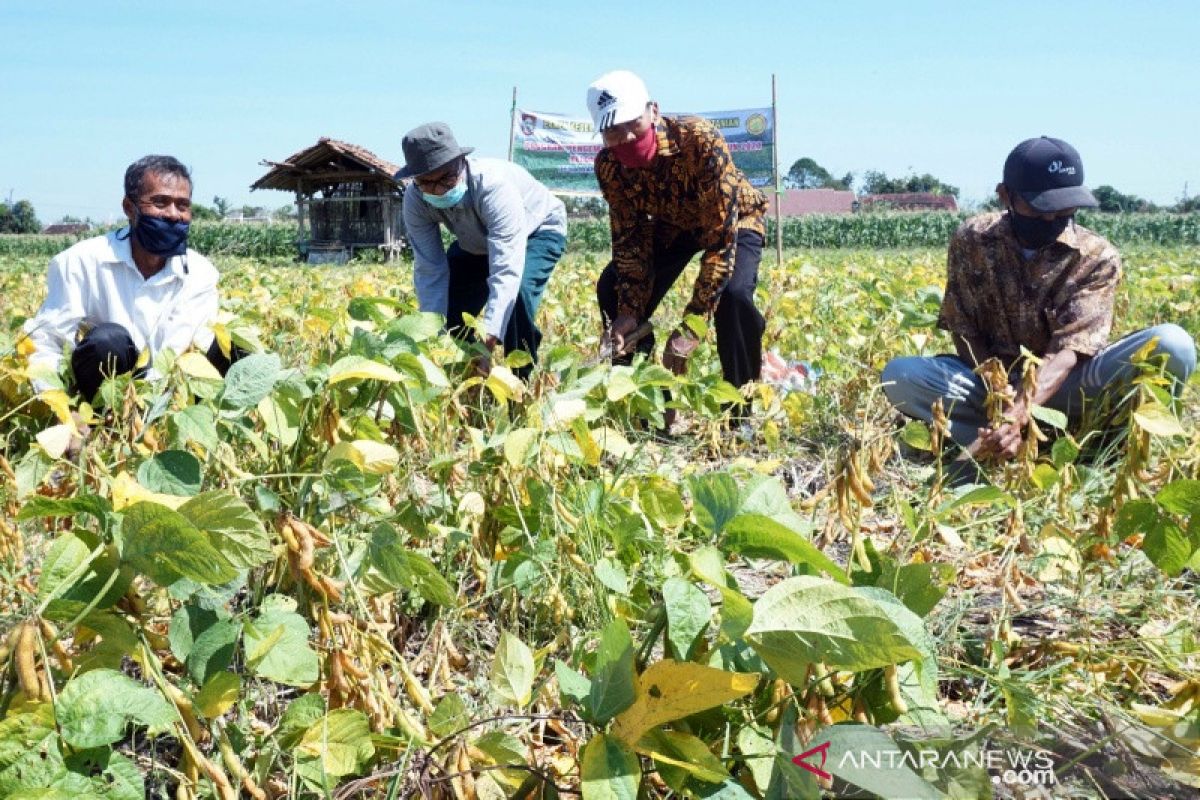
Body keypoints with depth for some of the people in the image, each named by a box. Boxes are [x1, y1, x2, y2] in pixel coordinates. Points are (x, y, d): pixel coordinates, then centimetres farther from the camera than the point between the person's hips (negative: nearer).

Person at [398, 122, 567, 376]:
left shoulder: (492, 183, -43)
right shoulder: (415, 199, -27)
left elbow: (506, 272, -49)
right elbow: (429, 271, -24)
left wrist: (487, 342, -58)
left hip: (538, 230, -5)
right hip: (476, 243, 5)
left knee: (516, 294, -31)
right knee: (448, 302, -8)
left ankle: (521, 382, -13)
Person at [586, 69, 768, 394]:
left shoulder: (702, 141, -40)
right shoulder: (609, 165, -24)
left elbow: (721, 237, -39)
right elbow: (628, 237, -15)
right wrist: (629, 309, -29)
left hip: (733, 218, -5)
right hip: (672, 224, 5)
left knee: (733, 294, -32)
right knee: (612, 288, -12)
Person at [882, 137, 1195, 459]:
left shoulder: (1097, 257, -11)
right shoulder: (971, 240, -7)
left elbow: (1070, 350, -22)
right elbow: (966, 333, -6)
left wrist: (1018, 414, -40)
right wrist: (1002, 402, -25)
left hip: (1065, 386, -1)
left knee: (1173, 345, -26)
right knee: (899, 375, -28)